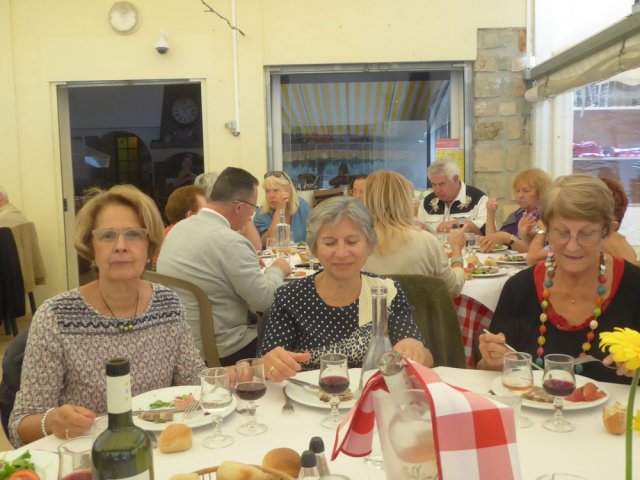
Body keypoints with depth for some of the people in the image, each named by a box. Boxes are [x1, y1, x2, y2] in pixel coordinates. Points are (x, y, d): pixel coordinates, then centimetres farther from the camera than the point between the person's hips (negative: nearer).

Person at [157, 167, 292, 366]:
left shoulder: (179, 228, 4)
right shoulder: (230, 242, -22)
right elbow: (265, 300, -16)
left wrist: (251, 265, 13)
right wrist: (277, 269, 1)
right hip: (219, 353, -8)